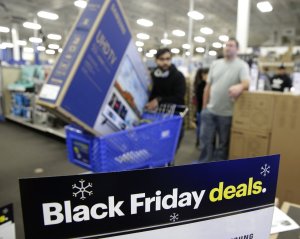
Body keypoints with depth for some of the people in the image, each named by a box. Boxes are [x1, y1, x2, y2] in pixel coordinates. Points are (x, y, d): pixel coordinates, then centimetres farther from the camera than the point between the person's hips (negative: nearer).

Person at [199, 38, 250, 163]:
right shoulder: (215, 64, 8)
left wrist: (239, 87, -45)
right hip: (210, 111, 4)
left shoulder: (242, 65, -5)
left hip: (227, 113, -3)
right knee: (205, 140, 10)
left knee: (223, 144, 10)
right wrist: (204, 107, 8)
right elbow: (208, 86, 10)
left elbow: (247, 83, -21)